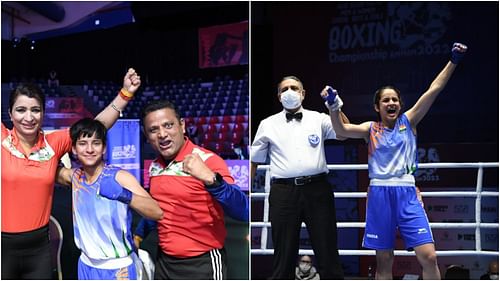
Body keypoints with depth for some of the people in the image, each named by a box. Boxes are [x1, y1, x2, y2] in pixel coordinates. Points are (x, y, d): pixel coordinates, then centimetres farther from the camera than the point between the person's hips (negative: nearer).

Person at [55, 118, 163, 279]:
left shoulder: (120, 177, -16)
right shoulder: (74, 177, 0)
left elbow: (157, 213, -26)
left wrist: (123, 194, -40)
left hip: (118, 268, -5)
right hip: (87, 266, 5)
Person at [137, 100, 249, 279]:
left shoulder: (207, 161, -17)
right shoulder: (154, 167, 3)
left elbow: (242, 212, -30)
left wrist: (210, 178, -44)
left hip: (202, 263, -6)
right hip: (164, 261, 6)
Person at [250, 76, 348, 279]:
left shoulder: (318, 119, 11)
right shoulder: (268, 124, 13)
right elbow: (254, 161, 16)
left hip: (317, 189, 0)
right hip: (283, 192, 0)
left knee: (327, 251, 4)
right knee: (284, 254, 6)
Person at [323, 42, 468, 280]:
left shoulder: (408, 121, 7)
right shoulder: (371, 129, 6)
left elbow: (434, 90, -2)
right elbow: (342, 130, -11)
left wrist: (453, 61, -9)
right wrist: (333, 106, -27)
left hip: (406, 193, 0)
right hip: (380, 195, 0)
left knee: (429, 256, -9)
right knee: (384, 262, 6)